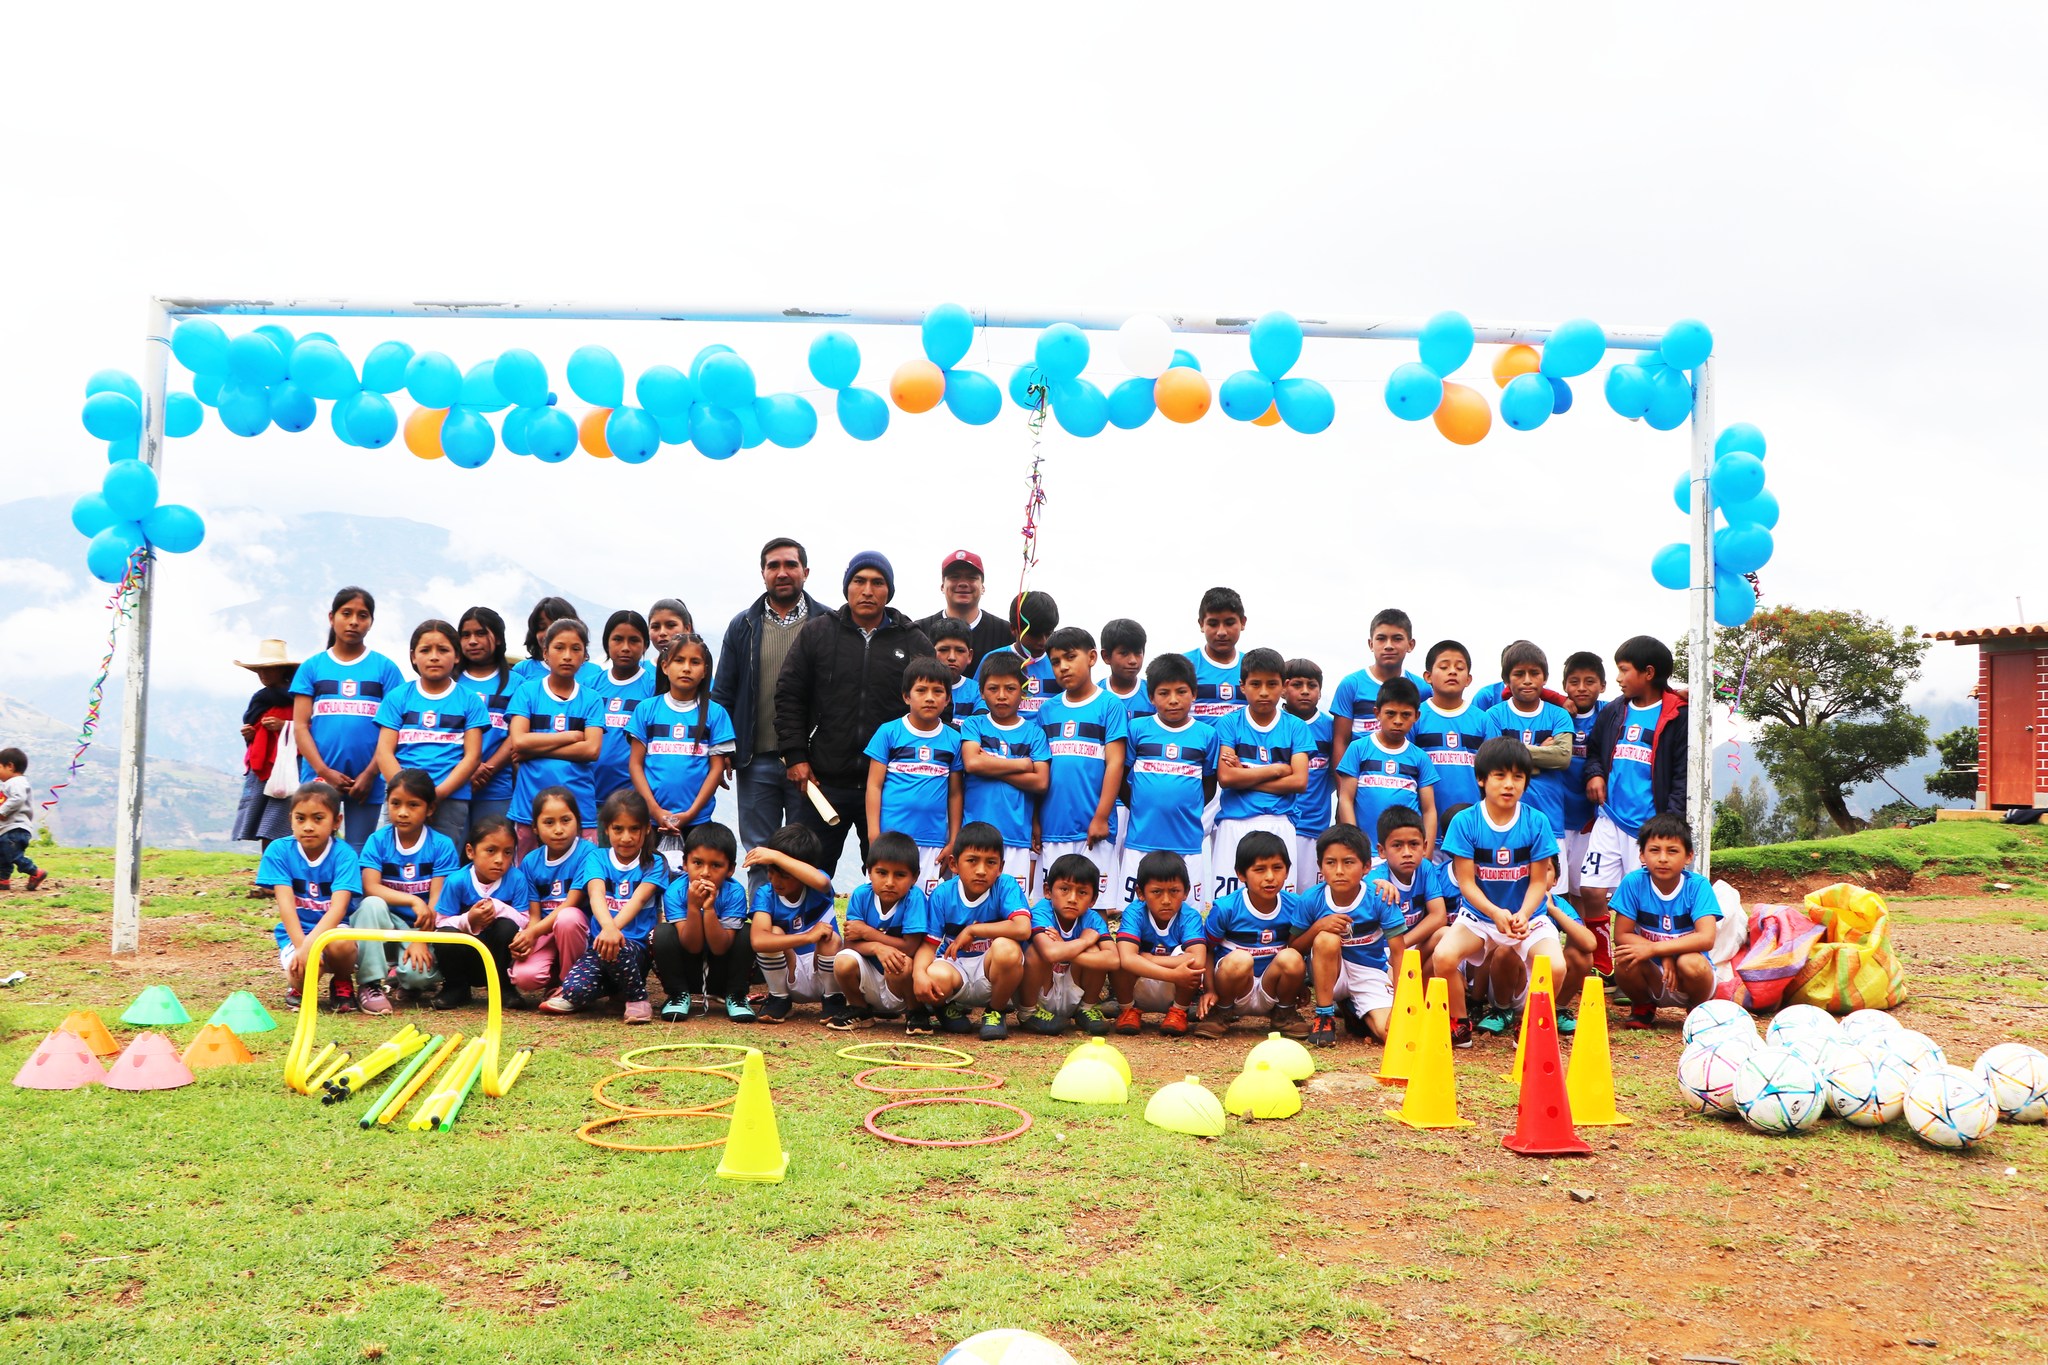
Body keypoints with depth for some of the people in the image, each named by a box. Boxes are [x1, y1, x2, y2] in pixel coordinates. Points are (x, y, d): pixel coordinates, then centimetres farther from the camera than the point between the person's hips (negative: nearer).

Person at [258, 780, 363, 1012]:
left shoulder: (343, 854, -11)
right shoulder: (279, 851, -7)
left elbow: (338, 907, -21)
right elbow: (285, 903, -15)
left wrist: (310, 943, -36)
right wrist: (301, 946, -28)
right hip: (295, 933, 1)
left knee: (339, 944, -37)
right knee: (304, 971, -32)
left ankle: (342, 983, 0)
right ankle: (298, 986, 10)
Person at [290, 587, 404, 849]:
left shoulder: (385, 668, 5)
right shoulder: (312, 667, 7)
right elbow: (300, 726, 3)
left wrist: (370, 773, -10)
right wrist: (324, 771, -9)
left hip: (366, 780, -1)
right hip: (319, 777, 1)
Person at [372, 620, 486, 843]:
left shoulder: (469, 700, 9)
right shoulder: (398, 697, 11)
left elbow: (472, 755, 2)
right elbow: (384, 752, 4)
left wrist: (439, 793, -11)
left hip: (451, 798, -1)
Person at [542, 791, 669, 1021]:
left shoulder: (654, 864, 3)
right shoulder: (598, 859, 5)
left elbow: (638, 899, -15)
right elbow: (596, 895, -15)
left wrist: (614, 927, -36)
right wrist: (608, 927, -38)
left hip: (636, 945, -1)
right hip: (597, 941, 1)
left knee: (614, 948, -37)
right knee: (577, 989, -28)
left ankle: (637, 998, -10)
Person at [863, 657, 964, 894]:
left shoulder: (953, 739, 7)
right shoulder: (889, 732, 2)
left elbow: (955, 794, 10)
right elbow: (874, 786, 1)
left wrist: (953, 842, 8)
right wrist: (874, 837, -4)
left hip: (932, 842, 2)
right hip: (891, 837, -2)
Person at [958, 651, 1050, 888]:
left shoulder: (1033, 732, 9)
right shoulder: (974, 725, 9)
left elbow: (1041, 782, -2)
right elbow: (972, 763, -10)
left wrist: (991, 767, -5)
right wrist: (1022, 764, -2)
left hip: (1017, 835, 0)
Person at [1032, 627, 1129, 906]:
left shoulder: (1109, 705, -1)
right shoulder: (1048, 710, 11)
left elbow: (1115, 763, -6)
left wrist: (1101, 818, -11)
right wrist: (1035, 820, 8)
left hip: (1093, 829, -4)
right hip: (1052, 827, 4)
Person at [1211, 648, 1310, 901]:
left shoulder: (1295, 727, 7)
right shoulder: (1230, 723, 3)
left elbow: (1300, 781, -3)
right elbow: (1225, 777, -7)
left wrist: (1245, 776, -6)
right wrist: (1276, 769, -3)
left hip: (1279, 823, 1)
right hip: (1235, 823, -1)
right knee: (1227, 898, -4)